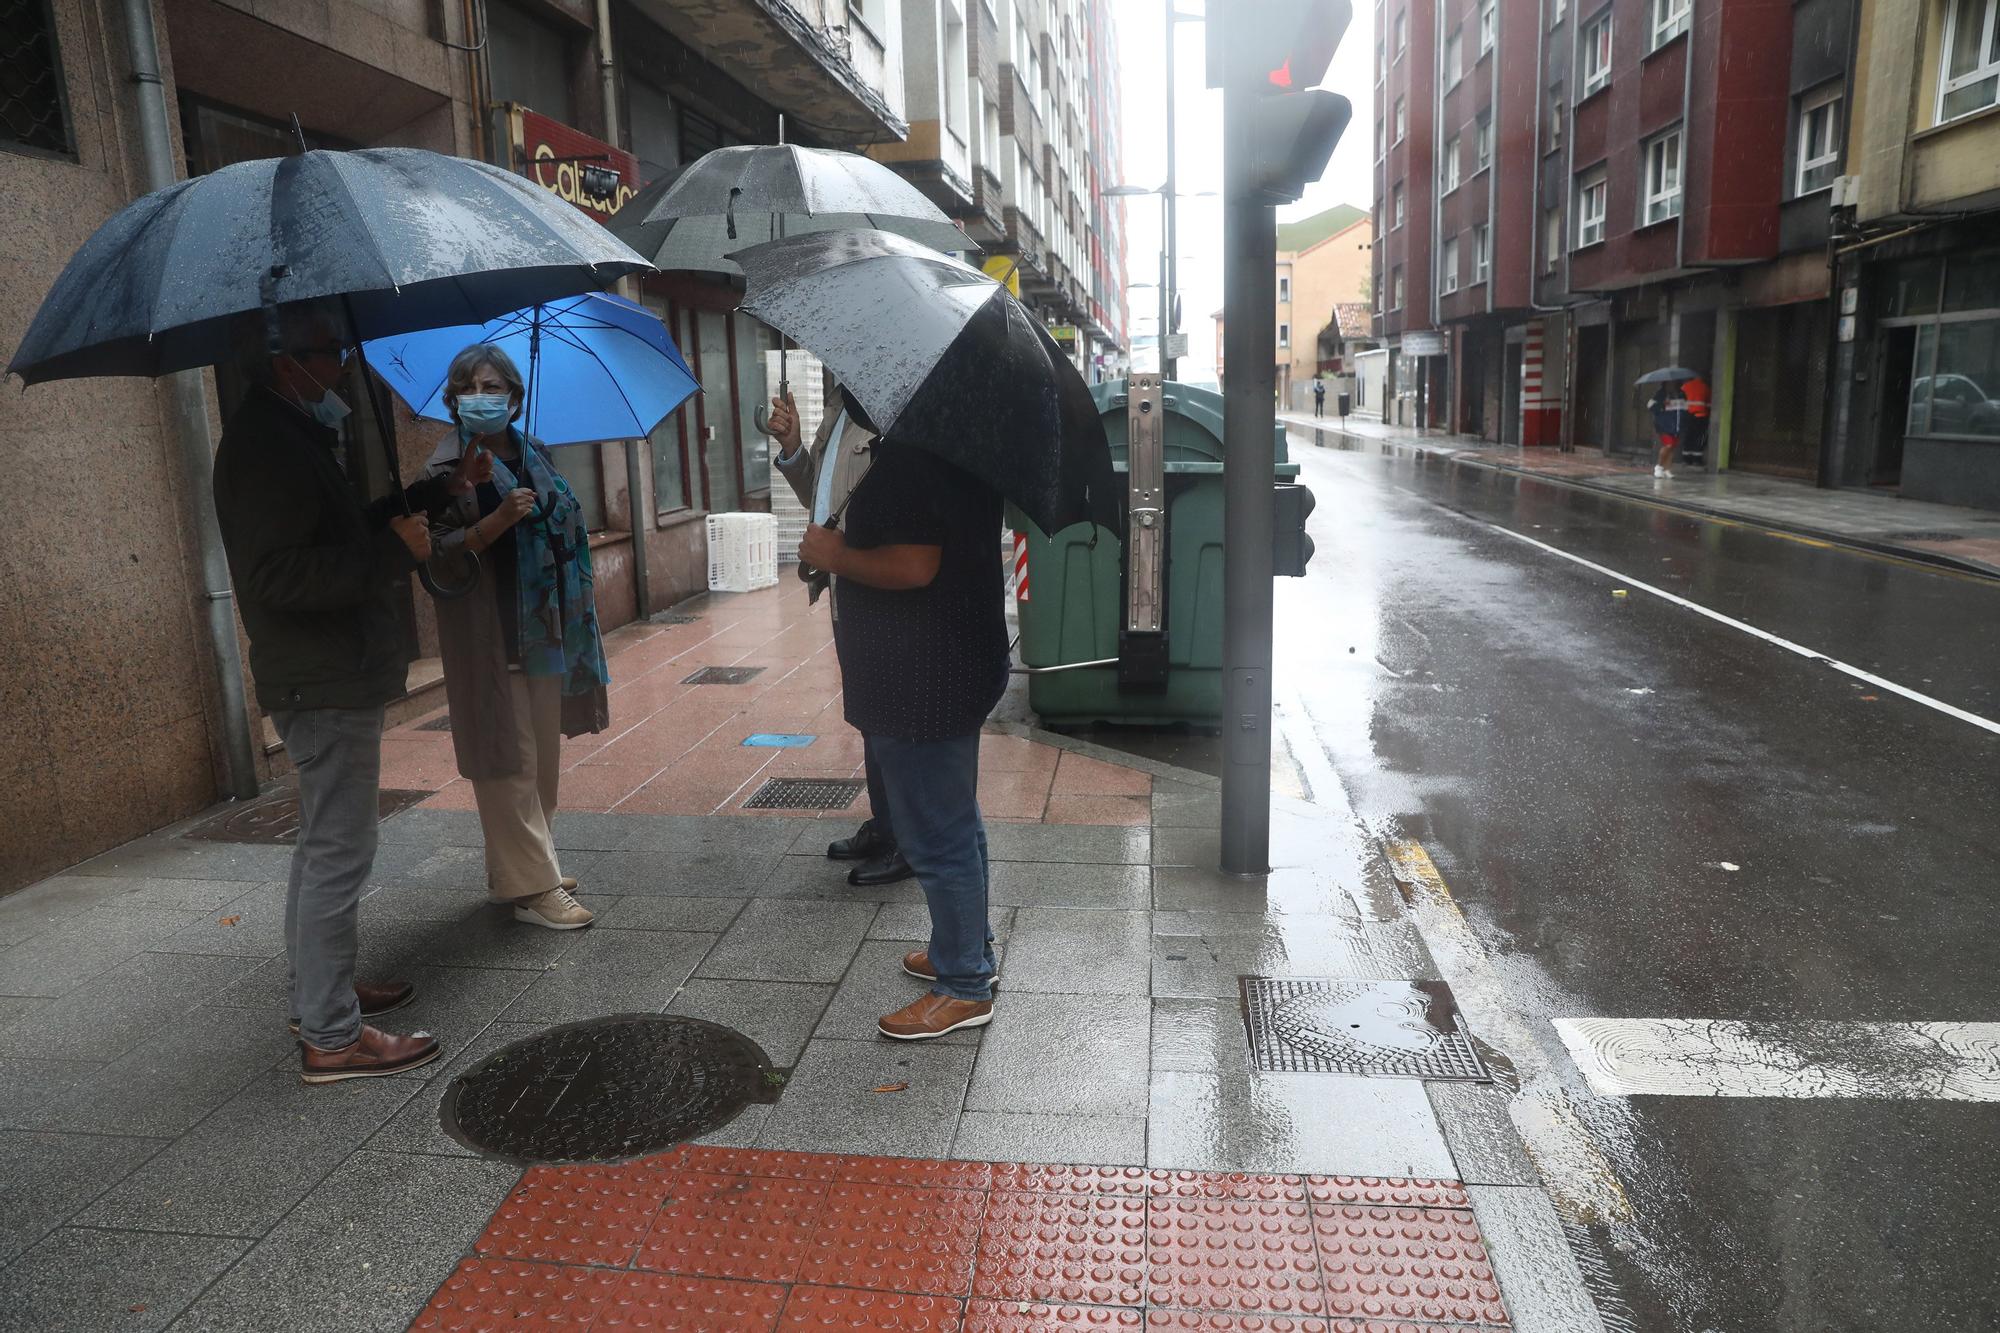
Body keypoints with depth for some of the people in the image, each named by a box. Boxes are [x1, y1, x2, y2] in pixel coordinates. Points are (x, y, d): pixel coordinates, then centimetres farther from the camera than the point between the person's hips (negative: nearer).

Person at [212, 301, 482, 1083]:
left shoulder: (287, 434, 15)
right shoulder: (264, 445, -18)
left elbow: (340, 531, 25)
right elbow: (277, 575, -28)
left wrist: (439, 490, 22)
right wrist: (392, 556, -24)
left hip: (325, 678, 11)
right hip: (325, 683, -11)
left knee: (324, 845, 20)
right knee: (339, 854, -6)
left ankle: (318, 994, 34)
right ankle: (331, 1039, 2)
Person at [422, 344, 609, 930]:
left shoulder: (534, 454, 12)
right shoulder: (449, 467, -8)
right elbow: (437, 554, -15)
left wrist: (573, 537, 12)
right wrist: (498, 520, -25)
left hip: (543, 628, 8)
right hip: (489, 635, -7)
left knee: (543, 756, 13)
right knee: (508, 760, -6)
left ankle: (523, 869, 26)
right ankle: (534, 889, -1)